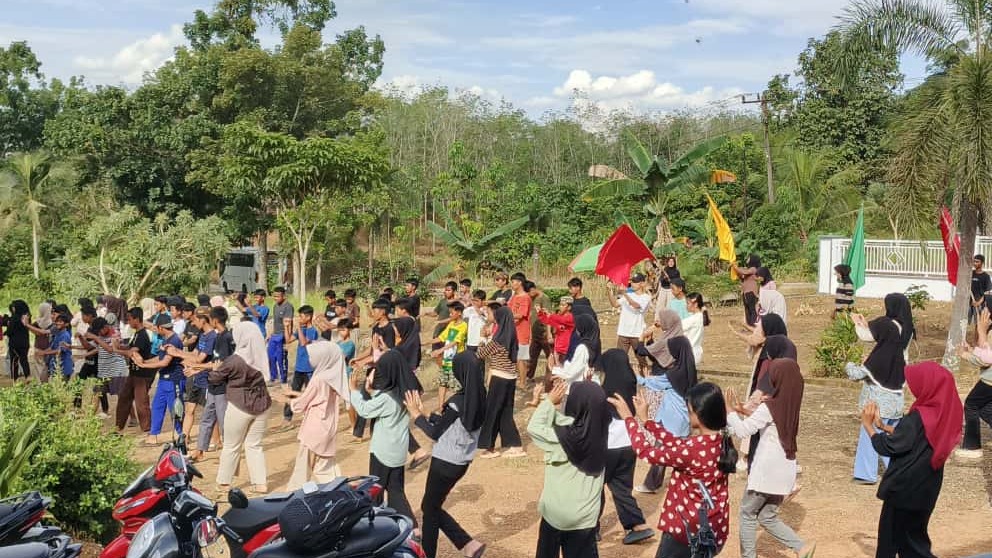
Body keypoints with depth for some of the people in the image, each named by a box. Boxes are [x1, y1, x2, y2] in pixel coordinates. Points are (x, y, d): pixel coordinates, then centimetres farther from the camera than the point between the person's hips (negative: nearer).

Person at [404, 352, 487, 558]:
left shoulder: (457, 402, -24)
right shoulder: (481, 399, -1)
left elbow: (435, 433, -11)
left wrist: (416, 415, 2)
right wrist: (427, 416, 10)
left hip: (445, 463, -8)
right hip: (462, 462, 8)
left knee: (430, 509, 12)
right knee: (432, 506, 22)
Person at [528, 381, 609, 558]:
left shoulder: (563, 436, -22)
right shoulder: (600, 433, -8)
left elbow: (533, 427, -8)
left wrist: (549, 402, -1)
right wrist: (550, 406, 4)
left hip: (556, 511, -3)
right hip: (585, 516, 3)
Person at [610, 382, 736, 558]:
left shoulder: (694, 449, -27)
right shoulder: (721, 441, -3)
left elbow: (646, 452, -14)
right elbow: (678, 443, 9)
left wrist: (628, 417, -3)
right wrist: (645, 420, 10)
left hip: (688, 529, -7)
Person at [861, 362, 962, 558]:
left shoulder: (918, 418, -27)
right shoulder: (943, 413, -3)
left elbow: (887, 447, -19)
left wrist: (868, 425, -6)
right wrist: (882, 425, 13)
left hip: (905, 488, -8)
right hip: (925, 486, 8)